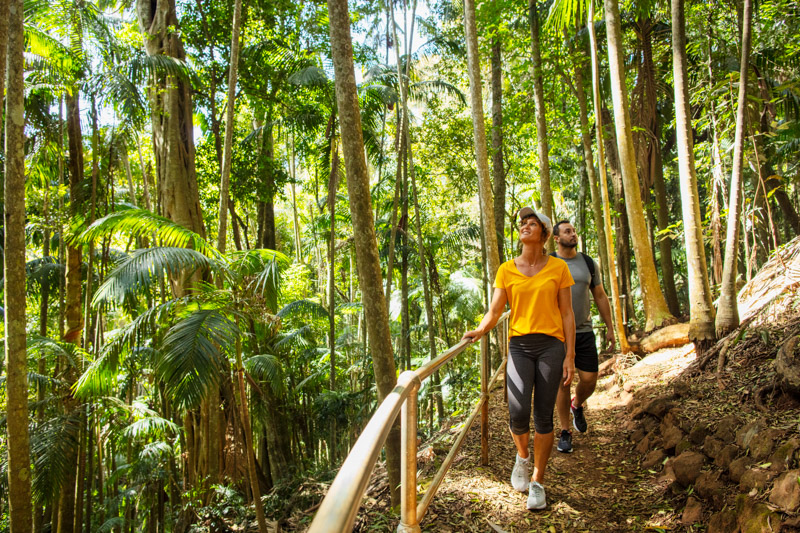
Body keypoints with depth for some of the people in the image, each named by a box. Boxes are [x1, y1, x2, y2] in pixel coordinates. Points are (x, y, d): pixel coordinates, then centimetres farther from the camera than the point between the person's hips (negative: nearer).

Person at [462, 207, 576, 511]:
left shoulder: (558, 268, 3)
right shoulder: (507, 270, 6)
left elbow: (566, 314, 3)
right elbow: (494, 311, 3)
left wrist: (570, 356, -2)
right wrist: (479, 331, -17)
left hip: (551, 346, 0)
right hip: (519, 346, 1)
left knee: (543, 417, 1)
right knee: (518, 412, -14)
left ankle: (537, 483, 17)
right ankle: (522, 456, 19)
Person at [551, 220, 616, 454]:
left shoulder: (589, 263, 6)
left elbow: (600, 296, 12)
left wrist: (610, 327, 9)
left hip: (584, 331, 3)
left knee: (589, 380, 1)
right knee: (563, 382, 0)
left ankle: (577, 405, 35)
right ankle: (565, 433, 14)